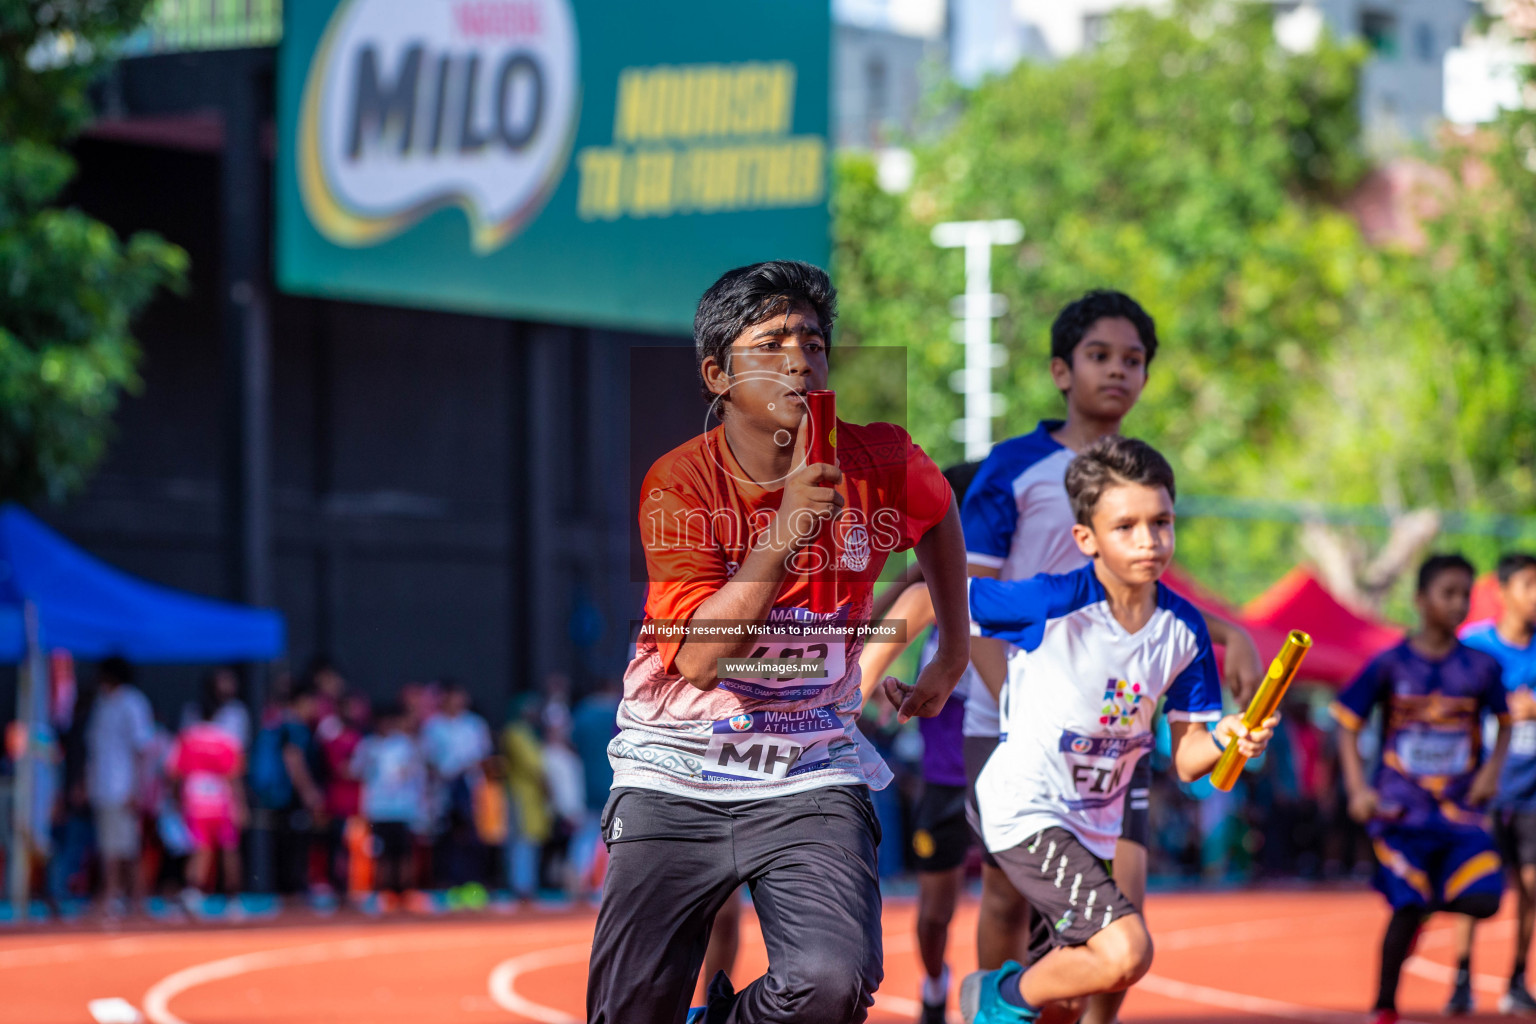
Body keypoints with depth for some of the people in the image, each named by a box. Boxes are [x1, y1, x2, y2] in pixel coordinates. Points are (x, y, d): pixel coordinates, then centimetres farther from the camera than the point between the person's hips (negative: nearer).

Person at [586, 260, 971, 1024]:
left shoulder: (878, 464, -4)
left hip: (811, 776, 1)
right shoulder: (680, 483, -12)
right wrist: (788, 530, -31)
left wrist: (953, 652, 24)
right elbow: (698, 656, -23)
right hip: (676, 780, -1)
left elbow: (937, 513, 22)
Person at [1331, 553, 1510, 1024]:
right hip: (1400, 808, -2)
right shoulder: (1390, 666, -4)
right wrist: (1358, 788, -7)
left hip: (1459, 807, 2)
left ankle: (1431, 903, 20)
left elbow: (1504, 723, 16)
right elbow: (1348, 724, 3)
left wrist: (1492, 769, 0)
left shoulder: (1481, 667, 1)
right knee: (1406, 907, -9)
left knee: (1483, 900, -14)